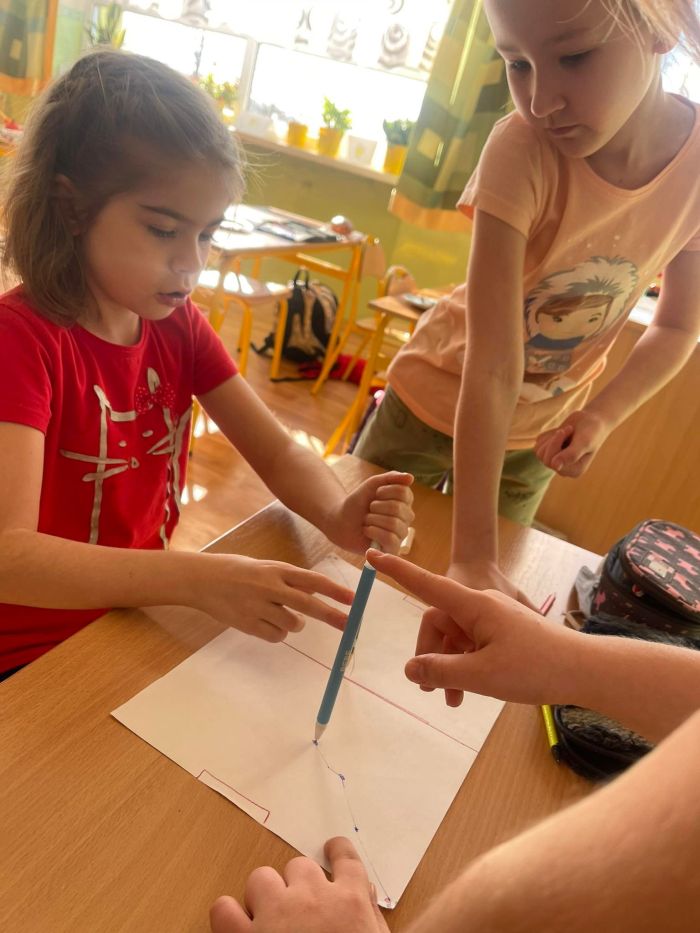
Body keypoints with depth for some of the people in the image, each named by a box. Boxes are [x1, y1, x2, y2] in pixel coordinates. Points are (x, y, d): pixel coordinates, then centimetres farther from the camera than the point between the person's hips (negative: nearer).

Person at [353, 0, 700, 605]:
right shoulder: (522, 149, -28)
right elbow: (493, 362, -35)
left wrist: (603, 416, -23)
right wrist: (472, 554, -38)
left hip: (536, 436, 3)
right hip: (438, 404, -3)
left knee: (485, 618, 20)